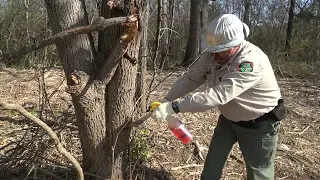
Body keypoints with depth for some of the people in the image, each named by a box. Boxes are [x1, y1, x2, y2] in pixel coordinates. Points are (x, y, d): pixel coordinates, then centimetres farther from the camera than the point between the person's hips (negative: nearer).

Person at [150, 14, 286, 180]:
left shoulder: (251, 61, -36)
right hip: (228, 118, 6)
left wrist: (174, 107, -45)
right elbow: (190, 78, -6)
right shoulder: (212, 54, -13)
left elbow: (218, 95, -44)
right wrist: (166, 101, -19)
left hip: (258, 124, -6)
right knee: (212, 166, 15)